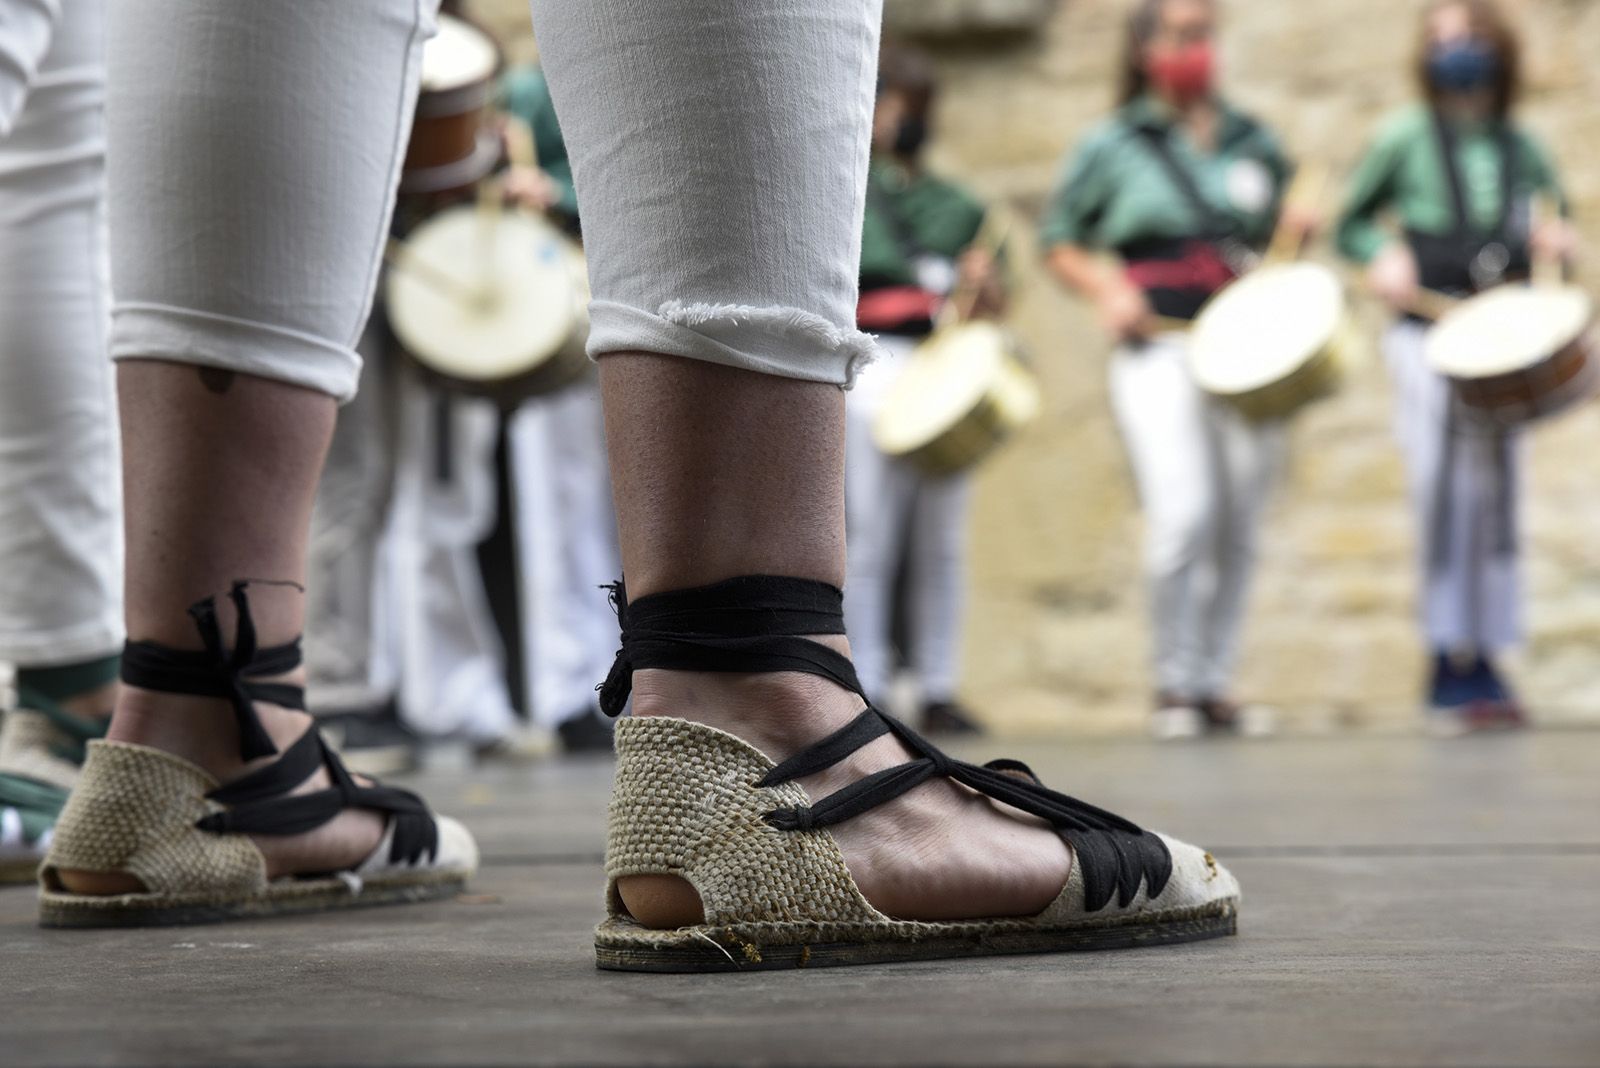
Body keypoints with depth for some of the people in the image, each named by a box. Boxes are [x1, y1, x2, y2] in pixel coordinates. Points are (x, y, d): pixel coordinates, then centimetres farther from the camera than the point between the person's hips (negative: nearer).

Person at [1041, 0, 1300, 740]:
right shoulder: (1114, 147, 6)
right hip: (1156, 347, -4)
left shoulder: (1254, 143, 15)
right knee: (1182, 516, -17)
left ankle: (1215, 685, 16)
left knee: (1238, 528, 4)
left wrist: (1295, 235, 2)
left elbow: (1281, 230, 25)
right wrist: (1105, 291, -8)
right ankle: (1173, 685, -2)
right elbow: (1060, 241, 9)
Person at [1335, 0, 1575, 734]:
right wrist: (1384, 256, -12)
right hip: (1426, 338, -3)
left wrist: (1553, 240, -3)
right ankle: (1454, 659, -3)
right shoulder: (1406, 138, 2)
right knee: (1443, 494, -9)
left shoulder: (1520, 146, 10)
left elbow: (1552, 220, 20)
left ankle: (1478, 664, 10)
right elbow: (1352, 225, 8)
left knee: (1496, 498, 4)